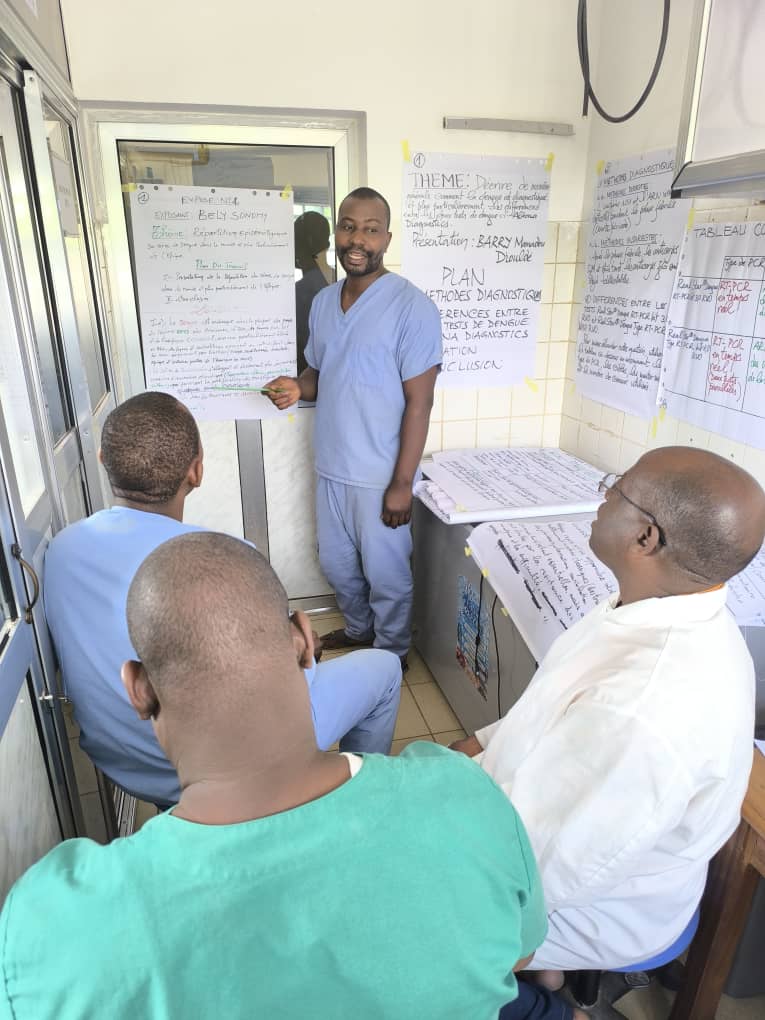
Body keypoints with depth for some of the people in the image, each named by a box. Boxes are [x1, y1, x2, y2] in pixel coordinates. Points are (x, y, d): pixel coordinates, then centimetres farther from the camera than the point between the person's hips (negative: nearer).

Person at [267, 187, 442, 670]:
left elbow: (419, 402, -17)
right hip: (331, 467, 7)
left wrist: (402, 483, -18)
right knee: (336, 563, 22)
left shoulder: (412, 307, -15)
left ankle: (391, 654, 35)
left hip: (380, 475, -7)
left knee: (385, 574, 10)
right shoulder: (323, 302, 6)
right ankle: (360, 629, 48)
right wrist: (297, 387, -7)